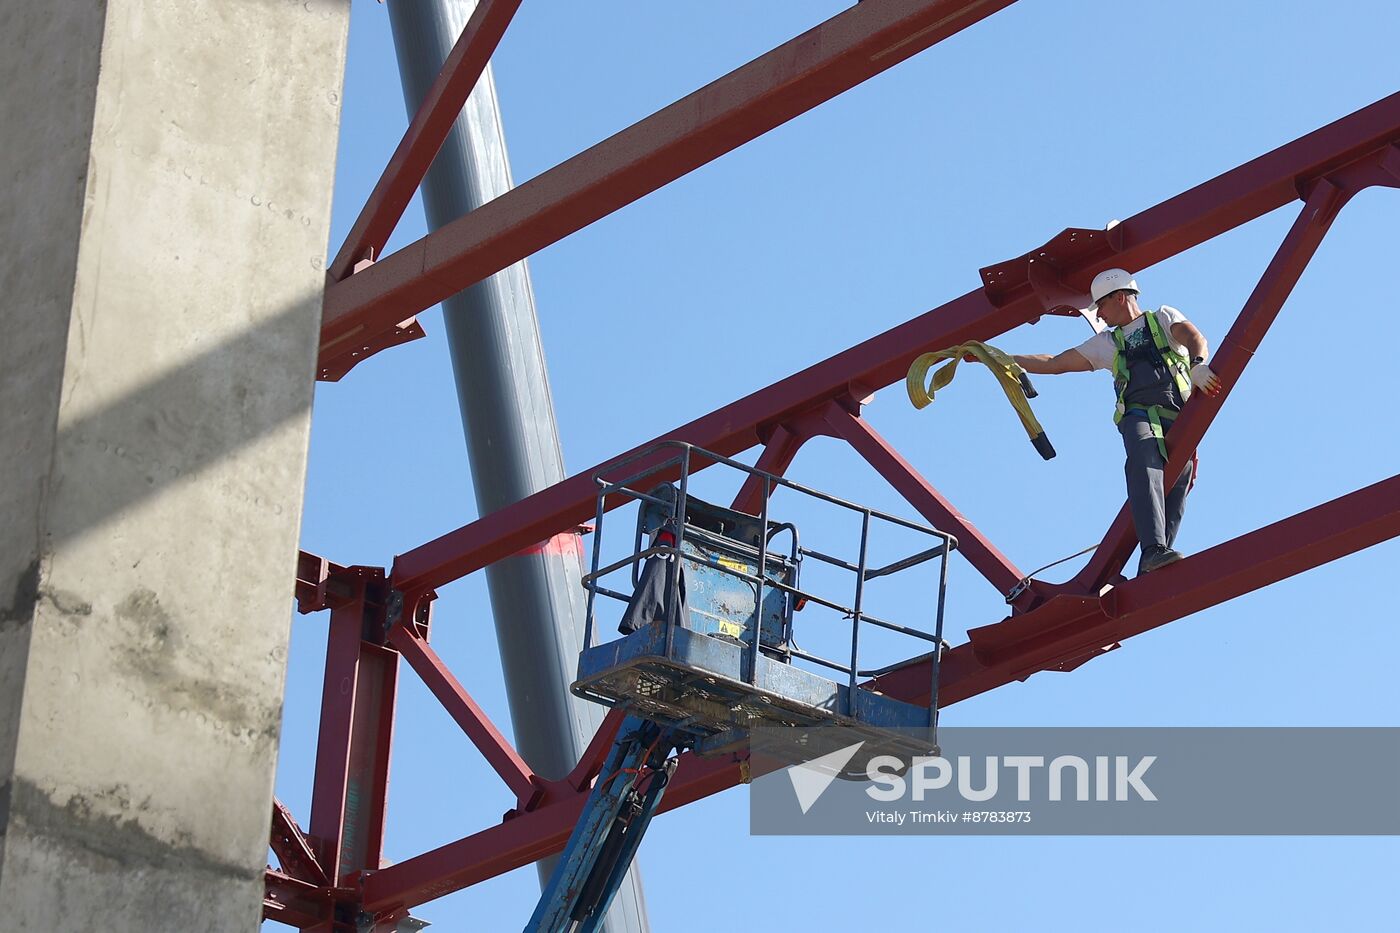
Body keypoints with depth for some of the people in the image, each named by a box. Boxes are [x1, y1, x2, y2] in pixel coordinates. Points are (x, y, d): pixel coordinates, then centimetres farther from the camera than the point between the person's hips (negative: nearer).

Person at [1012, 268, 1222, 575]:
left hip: (1179, 418, -1)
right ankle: (1154, 550, -48)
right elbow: (1054, 364, 32)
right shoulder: (1106, 343, 30)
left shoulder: (1164, 318, 21)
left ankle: (1150, 572, -30)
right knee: (1145, 463, -31)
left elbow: (1195, 339, 0)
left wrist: (1198, 365, -24)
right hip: (1139, 415, 1)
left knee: (1179, 480, -22)